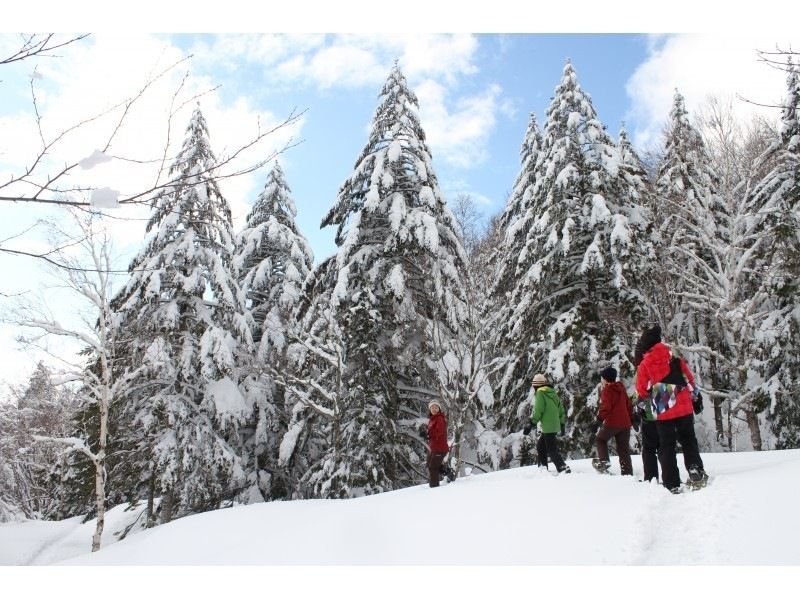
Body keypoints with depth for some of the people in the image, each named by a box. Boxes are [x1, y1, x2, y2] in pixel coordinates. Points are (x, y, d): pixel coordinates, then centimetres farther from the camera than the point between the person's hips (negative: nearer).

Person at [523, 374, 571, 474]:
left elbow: (538, 411, -16)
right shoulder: (553, 393, 15)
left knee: (551, 449, -5)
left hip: (547, 427, -8)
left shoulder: (540, 393, -8)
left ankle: (563, 468, -12)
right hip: (555, 425, 8)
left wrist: (531, 424, -13)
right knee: (540, 445, 18)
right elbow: (561, 410, 18)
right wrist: (562, 424, 25)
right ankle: (543, 467, 19)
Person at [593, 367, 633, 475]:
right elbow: (628, 405, 22)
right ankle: (628, 473, 6)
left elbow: (606, 407, -17)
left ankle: (604, 461, 1)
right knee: (624, 450, 9)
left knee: (600, 439, 15)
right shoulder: (621, 389, 17)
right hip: (625, 423, 7)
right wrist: (629, 419, 26)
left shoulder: (607, 390, -6)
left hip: (612, 422, -7)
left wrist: (600, 418, -12)